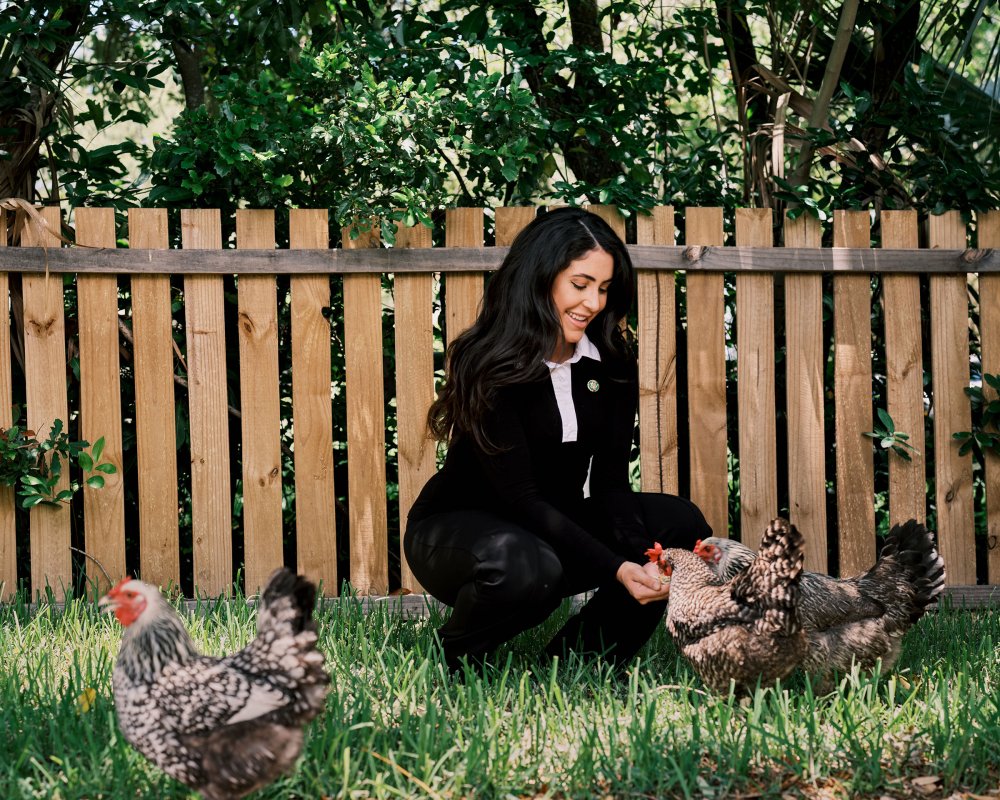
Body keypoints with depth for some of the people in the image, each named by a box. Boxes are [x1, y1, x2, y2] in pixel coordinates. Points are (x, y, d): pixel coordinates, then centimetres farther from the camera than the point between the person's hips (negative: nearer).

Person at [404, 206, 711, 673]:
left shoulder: (611, 364, -3)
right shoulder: (487, 364, -22)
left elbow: (610, 480, -7)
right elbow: (519, 495, -26)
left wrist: (641, 556, -29)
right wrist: (616, 569, -35)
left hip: (556, 524, 6)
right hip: (457, 527, -6)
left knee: (681, 524, -14)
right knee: (526, 568, -40)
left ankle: (575, 665, 0)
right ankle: (454, 662, -7)